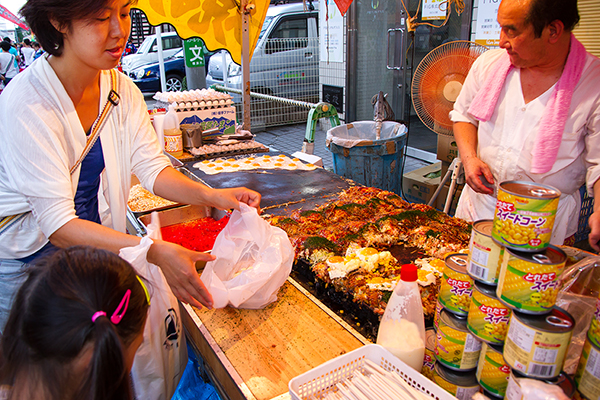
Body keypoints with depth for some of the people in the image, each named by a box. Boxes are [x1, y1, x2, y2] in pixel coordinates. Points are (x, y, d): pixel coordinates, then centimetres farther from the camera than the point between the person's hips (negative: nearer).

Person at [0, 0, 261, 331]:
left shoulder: (122, 90, -6)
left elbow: (150, 165, -8)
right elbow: (58, 224, -30)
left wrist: (212, 196, -26)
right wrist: (156, 252, -42)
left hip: (94, 244, 5)